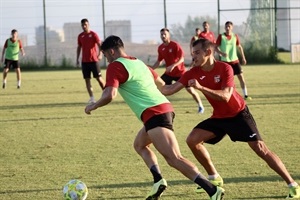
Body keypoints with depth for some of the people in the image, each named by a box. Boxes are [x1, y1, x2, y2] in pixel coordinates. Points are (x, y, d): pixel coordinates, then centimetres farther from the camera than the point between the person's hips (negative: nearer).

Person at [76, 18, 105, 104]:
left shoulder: (93, 34, -4)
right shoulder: (80, 36, 10)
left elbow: (99, 45, -12)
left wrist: (100, 54, -29)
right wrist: (77, 59, 13)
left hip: (94, 60, -4)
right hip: (84, 61, 4)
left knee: (98, 78, -5)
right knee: (87, 79, 0)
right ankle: (92, 98, 3)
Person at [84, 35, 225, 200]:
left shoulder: (115, 66, -3)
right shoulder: (138, 62, 23)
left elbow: (109, 95, -15)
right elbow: (161, 83, 32)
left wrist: (93, 106, 3)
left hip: (154, 114, -10)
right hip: (164, 108, 10)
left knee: (174, 159, -16)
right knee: (139, 145, 27)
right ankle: (158, 180, 7)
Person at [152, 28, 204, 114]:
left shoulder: (175, 45, -16)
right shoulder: (160, 48, 2)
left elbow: (182, 59, -21)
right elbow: (159, 61, 13)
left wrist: (173, 65, -35)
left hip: (180, 72, -5)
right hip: (169, 73, 5)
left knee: (190, 89, -4)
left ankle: (200, 106, 13)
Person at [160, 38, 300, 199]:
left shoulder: (225, 68, -21)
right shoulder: (194, 73, -8)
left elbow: (225, 96, -32)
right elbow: (171, 89, -9)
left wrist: (201, 87, -40)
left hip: (238, 115, -6)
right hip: (219, 117, 6)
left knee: (261, 149, -13)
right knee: (192, 140, -8)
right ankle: (214, 179, 8)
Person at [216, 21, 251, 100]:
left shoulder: (235, 36, 4)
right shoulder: (221, 36, -5)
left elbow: (239, 47, 16)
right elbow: (216, 47, -6)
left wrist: (243, 57, 13)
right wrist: (221, 53, -25)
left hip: (235, 60, 2)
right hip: (225, 61, -2)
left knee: (241, 77, -3)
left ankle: (245, 95, 2)